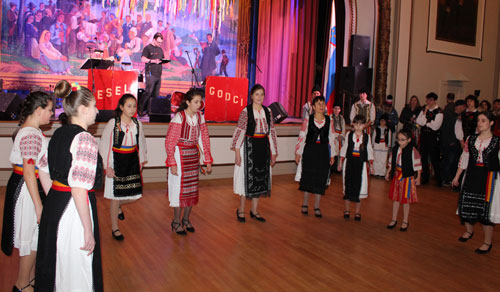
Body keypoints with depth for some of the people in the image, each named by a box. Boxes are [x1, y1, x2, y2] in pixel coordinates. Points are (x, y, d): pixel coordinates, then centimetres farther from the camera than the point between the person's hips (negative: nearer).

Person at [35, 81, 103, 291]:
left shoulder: (58, 134, 8)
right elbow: (79, 189, -24)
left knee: (54, 265, 24)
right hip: (74, 210, -9)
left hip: (53, 205, 9)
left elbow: (49, 174, 12)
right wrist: (89, 231, -20)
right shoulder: (85, 139, -19)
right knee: (77, 271, 7)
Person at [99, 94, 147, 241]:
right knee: (116, 196, 5)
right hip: (116, 162, -4)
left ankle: (118, 206, 40)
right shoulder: (113, 123, -10)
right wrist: (107, 167, -9)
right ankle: (115, 228, 24)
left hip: (132, 162, 4)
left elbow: (141, 143, 13)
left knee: (135, 196, 5)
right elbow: (104, 146, -7)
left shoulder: (137, 123, 2)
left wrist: (142, 161, 14)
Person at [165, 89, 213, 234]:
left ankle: (186, 219, 27)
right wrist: (172, 163, -17)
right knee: (180, 188, 2)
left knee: (192, 187, 11)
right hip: (180, 155, -6)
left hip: (194, 155, 6)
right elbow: (169, 142, -14)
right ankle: (176, 222, 18)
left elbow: (204, 139, 7)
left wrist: (208, 161, 5)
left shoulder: (200, 117, 2)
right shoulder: (179, 117, -15)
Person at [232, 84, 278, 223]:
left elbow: (272, 132, 8)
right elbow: (239, 132, -10)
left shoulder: (268, 111, 5)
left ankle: (254, 211, 23)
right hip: (249, 146, -5)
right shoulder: (246, 111, -8)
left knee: (261, 177, 9)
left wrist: (273, 153, 7)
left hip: (263, 147, 5)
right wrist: (237, 153, -13)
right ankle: (241, 210, 19)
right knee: (247, 177, 2)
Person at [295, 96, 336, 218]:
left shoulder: (329, 121, 3)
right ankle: (305, 204, 22)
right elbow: (302, 136, 1)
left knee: (321, 179, 4)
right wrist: (298, 153, 0)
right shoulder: (308, 119, -1)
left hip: (323, 152, 1)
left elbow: (332, 138, 6)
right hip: (309, 151, -1)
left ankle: (317, 207, 15)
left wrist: (332, 155, 5)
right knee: (307, 176, 5)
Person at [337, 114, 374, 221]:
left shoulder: (367, 137, 2)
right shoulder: (349, 135, 2)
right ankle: (347, 210, 19)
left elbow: (369, 151, 8)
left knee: (359, 186, 1)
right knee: (348, 185, 6)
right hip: (349, 162, 1)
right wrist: (341, 162, 8)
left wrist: (371, 164, 5)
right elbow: (344, 148, 7)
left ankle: (358, 212, 14)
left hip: (361, 164, 0)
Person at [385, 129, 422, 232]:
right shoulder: (395, 149, 0)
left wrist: (418, 177, -7)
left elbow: (417, 165, -8)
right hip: (397, 175, 5)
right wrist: (388, 173, 15)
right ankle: (394, 220, 25)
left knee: (405, 200, 5)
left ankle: (405, 221, 21)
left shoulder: (413, 150, -15)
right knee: (395, 198, 12)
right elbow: (391, 162, 12)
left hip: (407, 177, -5)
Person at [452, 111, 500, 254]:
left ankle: (487, 242, 14)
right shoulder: (471, 139, 6)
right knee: (467, 204, 9)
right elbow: (464, 158, 10)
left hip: (488, 177, -4)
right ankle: (469, 230, 37)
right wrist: (457, 176, 12)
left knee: (486, 206, -1)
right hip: (471, 175, 4)